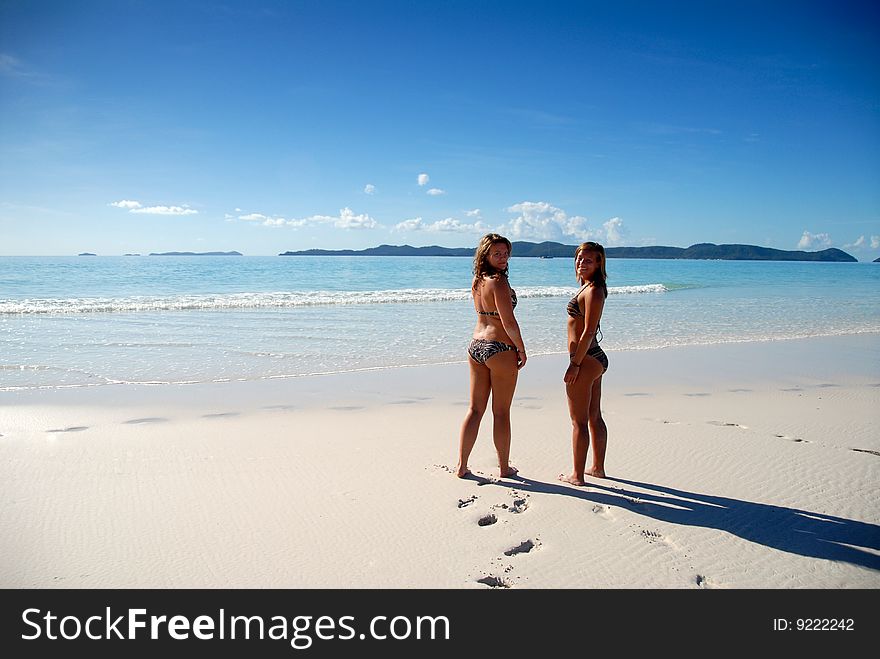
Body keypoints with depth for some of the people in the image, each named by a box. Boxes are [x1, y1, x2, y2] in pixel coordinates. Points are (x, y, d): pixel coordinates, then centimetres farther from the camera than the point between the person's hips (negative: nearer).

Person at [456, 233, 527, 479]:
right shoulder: (499, 283, -16)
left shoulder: (477, 282, 8)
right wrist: (521, 350, -7)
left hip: (476, 346, 7)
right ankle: (504, 467, 19)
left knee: (475, 409, 13)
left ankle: (461, 466, 17)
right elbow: (509, 323, -17)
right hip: (500, 350, -7)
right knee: (501, 412, 6)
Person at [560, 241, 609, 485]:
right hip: (595, 358, 10)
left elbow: (588, 332, -22)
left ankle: (577, 475, 10)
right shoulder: (590, 288, 14)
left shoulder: (592, 290, -17)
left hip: (586, 360, -10)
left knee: (579, 421, 0)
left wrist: (575, 364, -21)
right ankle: (597, 467, 31)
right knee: (595, 417, 18)